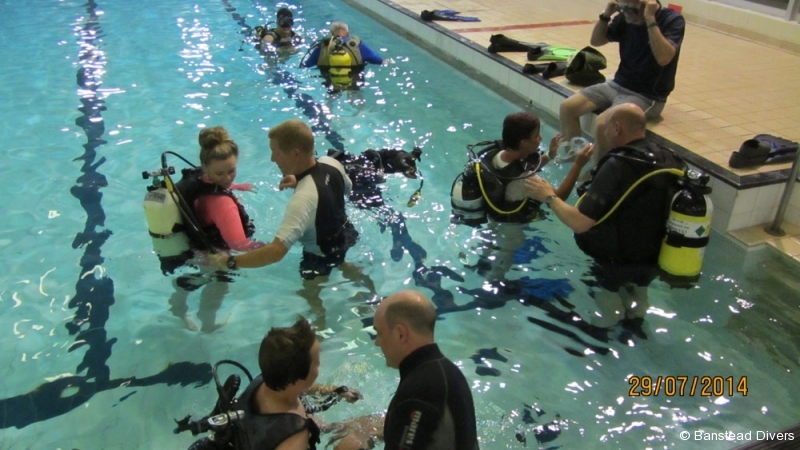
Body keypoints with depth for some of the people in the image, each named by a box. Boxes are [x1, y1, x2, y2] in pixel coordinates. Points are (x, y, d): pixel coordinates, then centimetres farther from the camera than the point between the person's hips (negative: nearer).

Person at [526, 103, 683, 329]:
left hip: (619, 263, -7)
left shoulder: (618, 165, -28)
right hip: (656, 258, 7)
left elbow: (579, 223, -31)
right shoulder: (666, 159, -6)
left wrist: (549, 197, -14)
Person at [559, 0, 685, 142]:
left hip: (647, 96, -6)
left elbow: (663, 58, -28)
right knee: (567, 107, -10)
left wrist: (650, 19, -29)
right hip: (618, 85, 6)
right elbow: (596, 41, 11)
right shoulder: (626, 18, 1)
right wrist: (606, 15, -6)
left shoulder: (673, 20, -13)